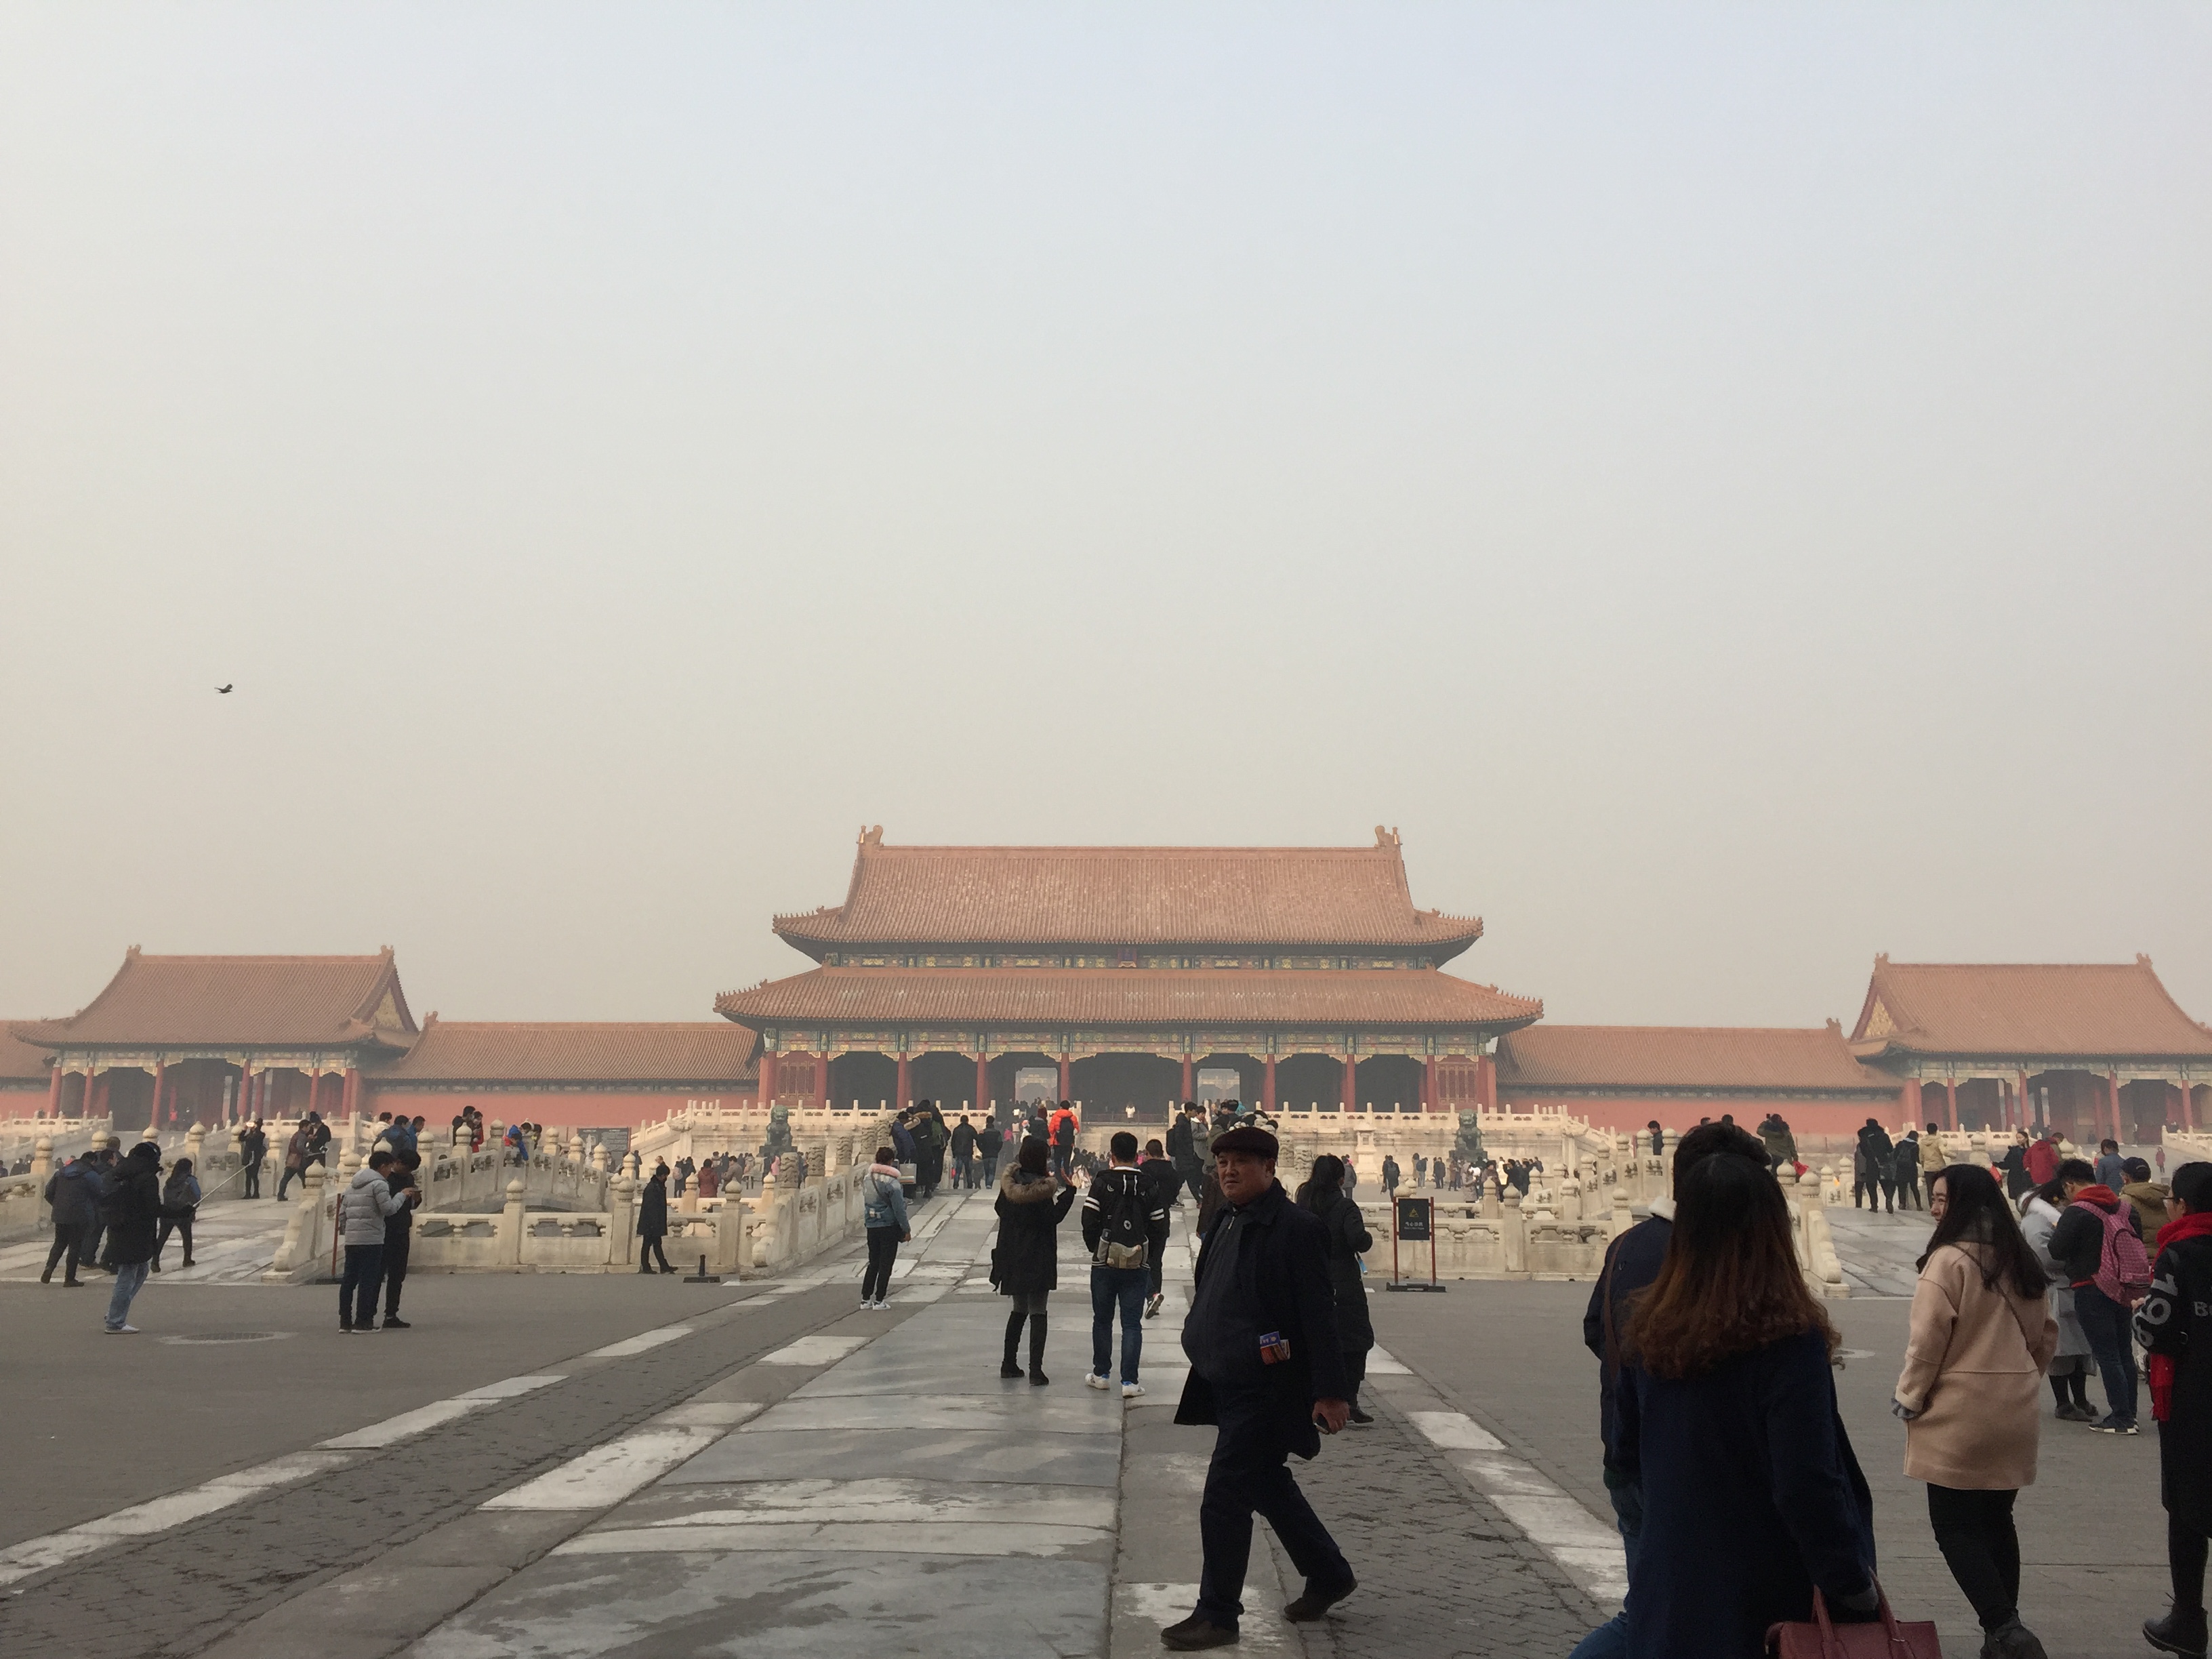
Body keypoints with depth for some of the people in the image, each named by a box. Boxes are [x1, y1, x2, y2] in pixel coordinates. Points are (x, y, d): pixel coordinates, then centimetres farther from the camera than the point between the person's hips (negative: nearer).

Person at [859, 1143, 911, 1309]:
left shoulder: (867, 1177, 2)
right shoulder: (891, 1182, -16)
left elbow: (865, 1202, 10)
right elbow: (899, 1208, -14)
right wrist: (906, 1230, -7)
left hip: (871, 1225, 6)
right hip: (889, 1226, -6)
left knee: (873, 1263, 15)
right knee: (886, 1264, 3)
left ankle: (865, 1298, 16)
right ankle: (879, 1300, 4)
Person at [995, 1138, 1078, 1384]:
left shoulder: (1010, 1183, 3)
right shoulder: (1042, 1186, -16)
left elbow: (999, 1208, 18)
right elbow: (1053, 1217, -18)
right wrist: (1068, 1191, -16)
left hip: (1012, 1258, 6)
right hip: (1037, 1259, -6)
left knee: (1019, 1310, 19)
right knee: (1037, 1312, 0)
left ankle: (1009, 1363, 21)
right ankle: (1036, 1370, -4)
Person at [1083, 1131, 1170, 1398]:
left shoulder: (1102, 1183, -7)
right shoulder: (1149, 1187, 0)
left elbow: (1089, 1223, -9)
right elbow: (1160, 1228, 1)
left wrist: (1094, 1249, 8)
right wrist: (1151, 1258, 13)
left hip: (1104, 1263, -1)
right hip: (1139, 1266, 1)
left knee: (1102, 1320, 13)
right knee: (1132, 1323, 4)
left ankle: (1100, 1374, 21)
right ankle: (1129, 1381, -1)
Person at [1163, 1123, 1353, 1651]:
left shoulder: (1296, 1228, -17)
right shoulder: (1227, 1221, 8)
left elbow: (1319, 1314, -18)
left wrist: (1330, 1391, -20)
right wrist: (1201, 1345, 15)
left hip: (1265, 1390, -9)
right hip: (1226, 1384, 9)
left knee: (1224, 1499, -4)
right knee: (1269, 1486, 21)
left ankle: (1217, 1614, 10)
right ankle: (1329, 1575, 39)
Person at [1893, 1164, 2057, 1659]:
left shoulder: (1949, 1260, -17)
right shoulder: (2022, 1262, 8)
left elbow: (1927, 1342, -17)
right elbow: (2046, 1337, 16)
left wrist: (1909, 1398, -5)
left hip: (1959, 1415, -8)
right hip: (2015, 1415, 8)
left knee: (1955, 1526, 2)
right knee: (1995, 1520, 17)